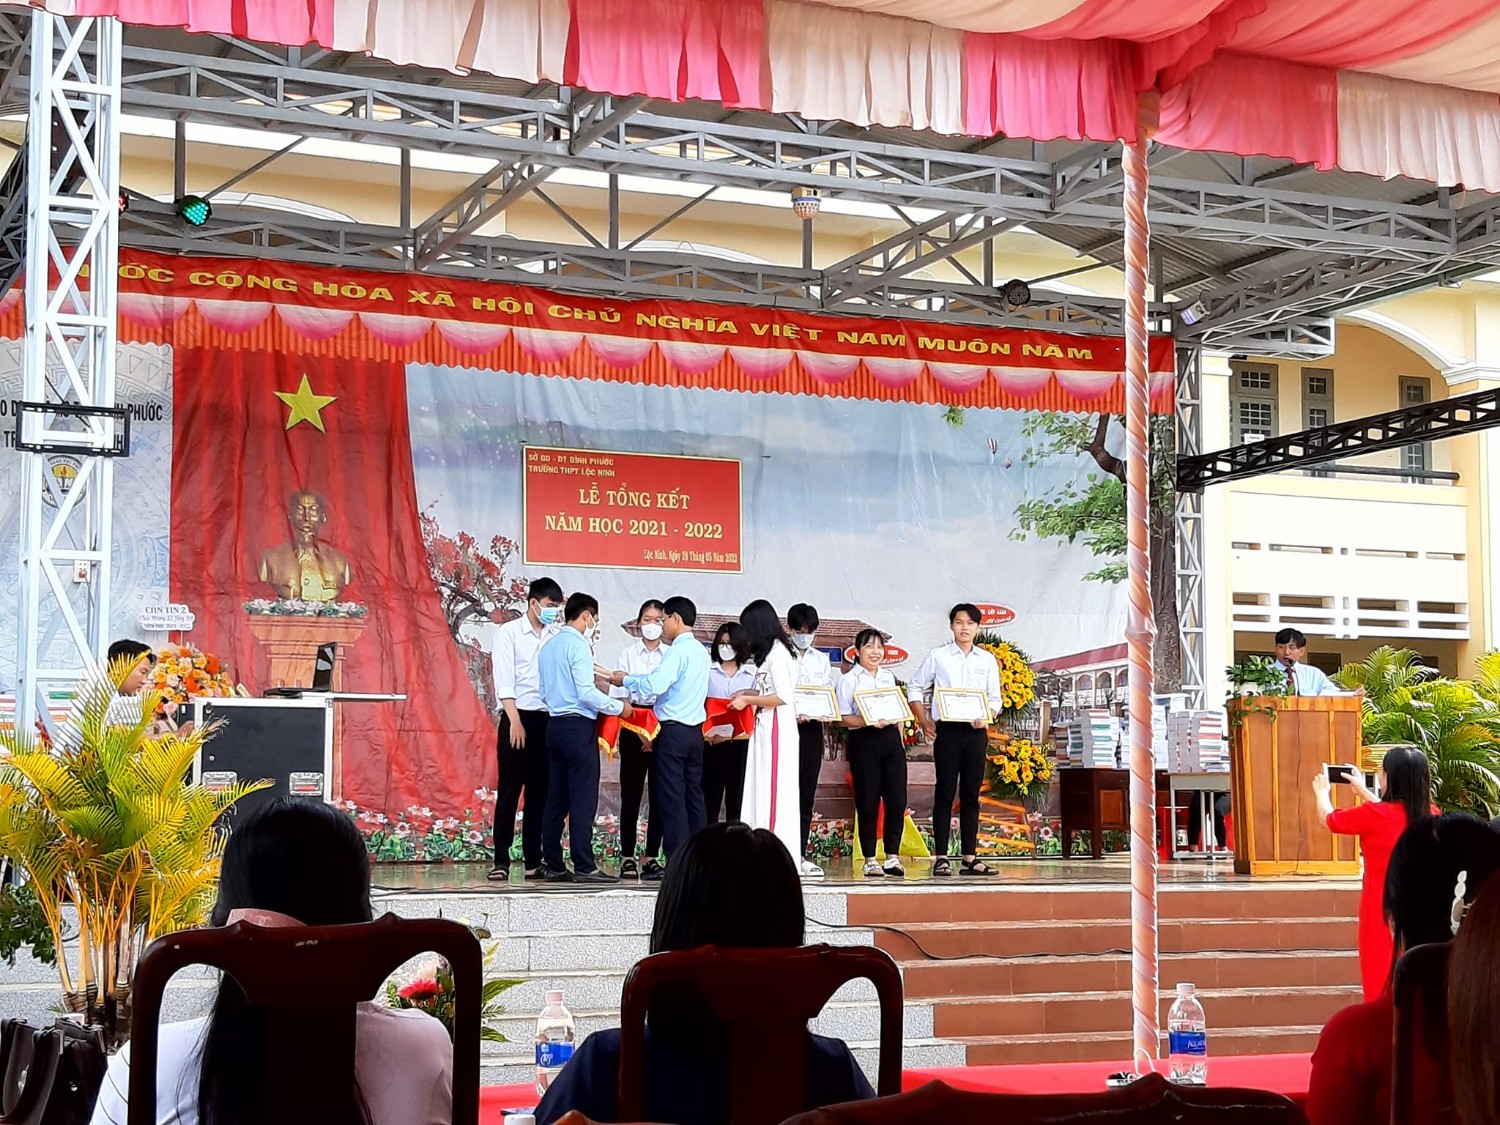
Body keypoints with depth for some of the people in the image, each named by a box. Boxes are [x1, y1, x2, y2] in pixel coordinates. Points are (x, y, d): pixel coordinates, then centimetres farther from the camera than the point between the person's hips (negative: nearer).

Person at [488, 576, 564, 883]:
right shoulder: (509, 633, 0)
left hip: (548, 720, 4)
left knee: (540, 793, 6)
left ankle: (533, 862, 11)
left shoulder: (558, 637, 10)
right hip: (517, 719, -4)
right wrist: (515, 721, -15)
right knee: (509, 791, -2)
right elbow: (504, 680, -7)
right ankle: (501, 861, 1)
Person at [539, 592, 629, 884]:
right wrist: (619, 707, -6)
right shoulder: (578, 644, -11)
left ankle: (553, 866, 10)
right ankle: (584, 867, -10)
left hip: (555, 724, 9)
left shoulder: (548, 646, 15)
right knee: (583, 798, -8)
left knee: (557, 798, 9)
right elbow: (586, 693, -17)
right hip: (579, 726, -9)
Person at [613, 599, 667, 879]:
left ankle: (652, 856, 10)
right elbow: (619, 698, -1)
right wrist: (640, 732, -11)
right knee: (631, 792, -1)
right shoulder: (628, 654, 4)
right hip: (633, 726, -1)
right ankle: (627, 857, 3)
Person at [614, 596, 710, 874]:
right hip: (695, 730, 8)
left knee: (671, 796, -5)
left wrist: (626, 681, -10)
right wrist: (632, 680, 15)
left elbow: (656, 684, -24)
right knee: (694, 793, 9)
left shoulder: (678, 651, -13)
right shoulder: (700, 651, 14)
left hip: (674, 731, -8)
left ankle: (676, 863, -6)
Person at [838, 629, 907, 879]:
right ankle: (870, 860, 5)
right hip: (864, 740, -4)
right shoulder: (849, 680, 1)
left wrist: (901, 740, 13)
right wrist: (870, 722, -20)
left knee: (897, 799, -2)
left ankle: (893, 856, 7)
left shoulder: (889, 677, 17)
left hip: (891, 739, 4)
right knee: (868, 802, -2)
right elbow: (844, 717, -5)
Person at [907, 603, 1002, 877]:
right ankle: (940, 858, -3)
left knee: (971, 795, 5)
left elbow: (995, 698, 9)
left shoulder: (987, 660, 10)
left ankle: (969, 857, 8)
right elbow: (915, 688, 8)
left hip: (976, 731, 2)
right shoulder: (938, 656, 4)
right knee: (945, 793, -3)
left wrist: (986, 718, -11)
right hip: (947, 730, -2)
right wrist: (924, 721, -2)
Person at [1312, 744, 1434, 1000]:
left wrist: (1322, 792, 23)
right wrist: (1362, 790, 34)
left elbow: (1329, 819, 3)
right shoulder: (1430, 815, -1)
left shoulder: (1373, 815, -16)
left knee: (1384, 986, 3)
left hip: (1384, 912, -5)